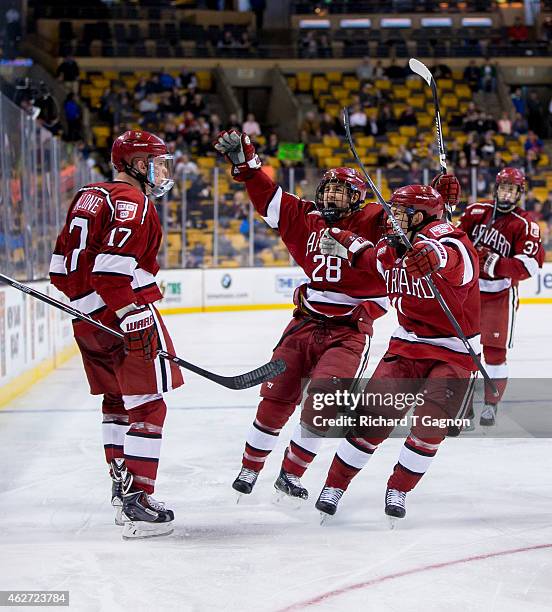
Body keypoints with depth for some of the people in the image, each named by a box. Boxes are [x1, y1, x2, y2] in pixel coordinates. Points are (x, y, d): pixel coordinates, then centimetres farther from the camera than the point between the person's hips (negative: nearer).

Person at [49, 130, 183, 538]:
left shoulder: (88, 197, 17)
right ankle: (137, 503, -14)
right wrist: (132, 316, -26)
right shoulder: (133, 201, -11)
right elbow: (112, 264, -24)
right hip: (125, 310, -10)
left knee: (117, 399, 23)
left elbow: (62, 263, 20)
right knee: (147, 406, -9)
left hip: (87, 316, 10)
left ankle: (122, 488, 31)